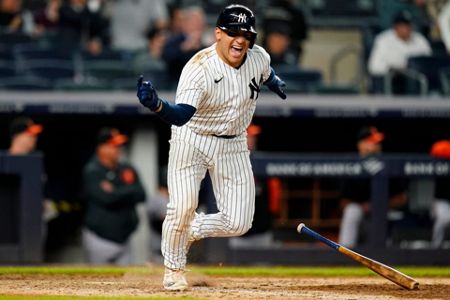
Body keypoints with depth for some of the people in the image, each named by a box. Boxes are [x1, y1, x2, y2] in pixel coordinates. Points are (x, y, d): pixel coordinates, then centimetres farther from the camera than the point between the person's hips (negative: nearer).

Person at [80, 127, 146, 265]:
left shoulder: (127, 169, 11)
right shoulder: (92, 171, -8)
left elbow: (141, 195, 0)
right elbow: (105, 198, -22)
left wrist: (115, 192, -12)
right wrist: (128, 191, -8)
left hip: (123, 238, 6)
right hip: (100, 238, -6)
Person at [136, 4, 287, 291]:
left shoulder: (259, 57, -9)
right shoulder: (199, 68, -26)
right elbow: (181, 115, -41)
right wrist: (156, 105, -57)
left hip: (233, 145, 5)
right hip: (192, 140, -4)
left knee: (238, 223, -3)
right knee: (183, 205, -21)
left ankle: (192, 230, 27)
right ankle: (174, 267, 4)